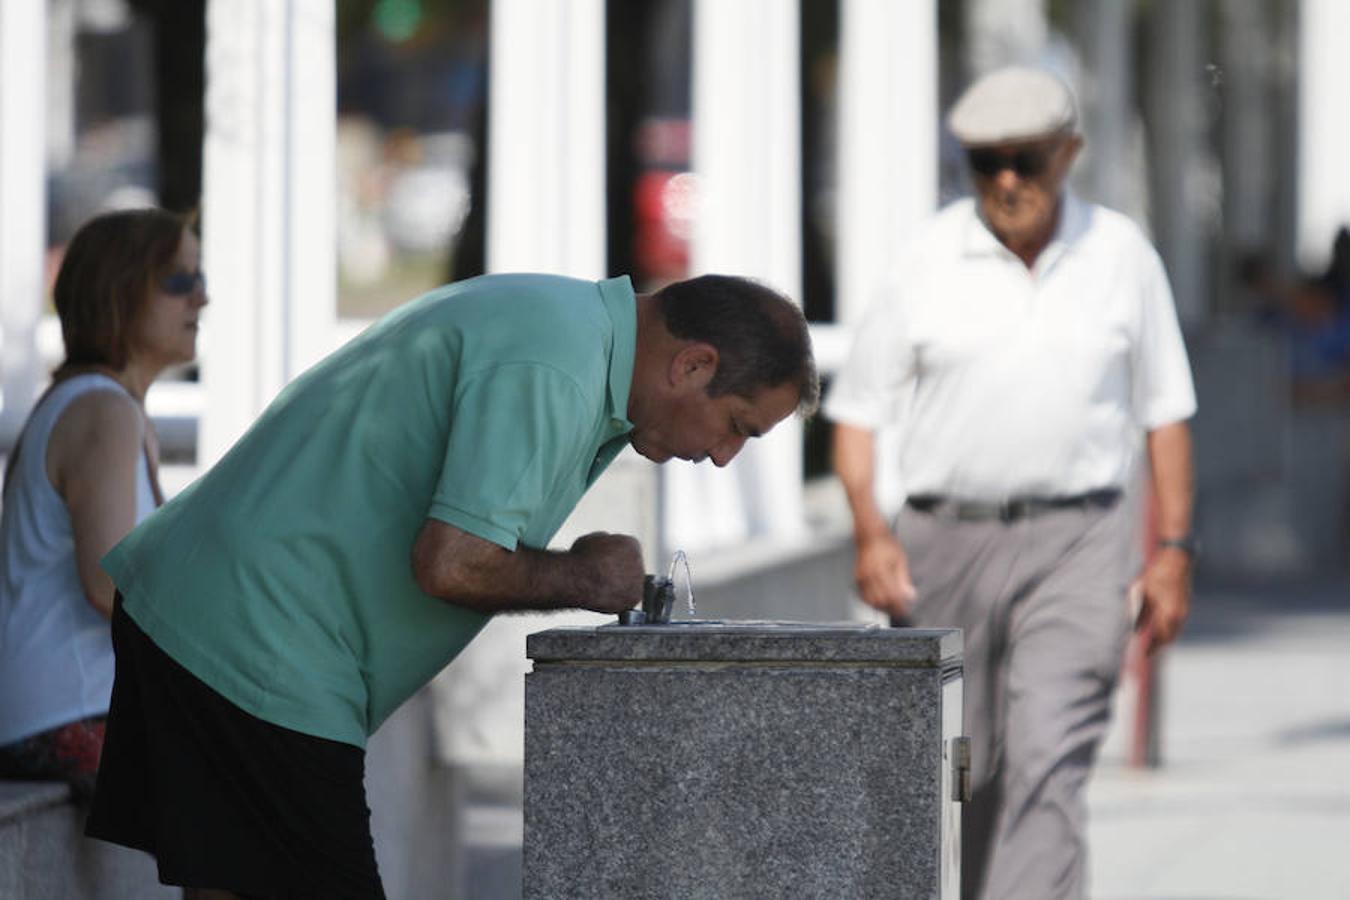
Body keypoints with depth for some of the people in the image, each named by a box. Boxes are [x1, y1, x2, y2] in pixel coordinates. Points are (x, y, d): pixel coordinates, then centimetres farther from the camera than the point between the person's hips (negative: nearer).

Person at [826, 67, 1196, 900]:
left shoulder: (1123, 255, 3)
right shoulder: (930, 260, 0)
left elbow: (1165, 410, 10)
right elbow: (858, 403, 4)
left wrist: (1175, 549, 4)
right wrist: (869, 531, -10)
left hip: (1075, 546, -1)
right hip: (946, 540, 1)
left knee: (1048, 760, -17)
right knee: (958, 771, 9)